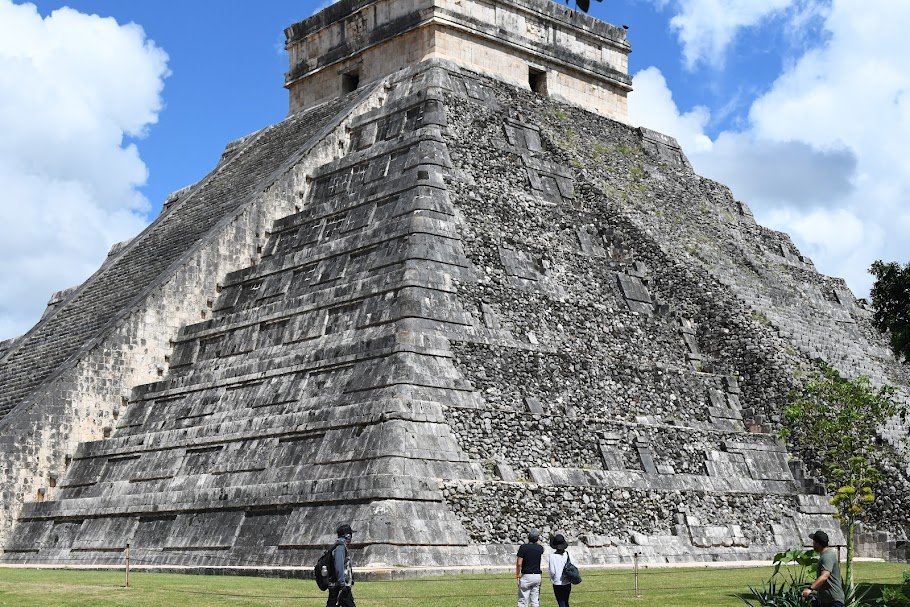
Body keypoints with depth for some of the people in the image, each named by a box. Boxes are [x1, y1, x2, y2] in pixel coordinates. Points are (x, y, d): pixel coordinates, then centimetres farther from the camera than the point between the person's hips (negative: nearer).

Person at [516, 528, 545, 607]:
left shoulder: (523, 547, -11)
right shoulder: (540, 548, 1)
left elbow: (519, 563, -12)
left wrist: (518, 574, 2)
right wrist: (537, 539, 30)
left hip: (526, 576, -4)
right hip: (537, 576, 4)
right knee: (535, 601, 10)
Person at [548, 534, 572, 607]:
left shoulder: (553, 556, -13)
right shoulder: (568, 554, -4)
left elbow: (552, 571, -13)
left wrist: (552, 578, 7)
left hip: (558, 584, -4)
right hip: (567, 583, 4)